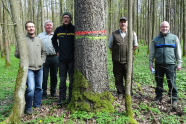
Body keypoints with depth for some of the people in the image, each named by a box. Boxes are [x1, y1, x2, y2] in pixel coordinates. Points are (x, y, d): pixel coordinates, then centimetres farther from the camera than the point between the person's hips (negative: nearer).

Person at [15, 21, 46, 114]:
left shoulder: (39, 40, 13)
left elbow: (43, 52, 24)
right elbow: (17, 54, -1)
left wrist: (42, 60, 11)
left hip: (39, 68, 5)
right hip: (29, 68, -5)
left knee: (39, 87, 11)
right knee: (31, 88, -14)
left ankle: (37, 105, 27)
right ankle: (28, 108, 2)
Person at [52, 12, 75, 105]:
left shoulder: (74, 29, -3)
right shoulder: (58, 30, 7)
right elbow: (54, 40, 23)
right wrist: (57, 50, 13)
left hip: (72, 59, -3)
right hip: (62, 59, 3)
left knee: (72, 79, 4)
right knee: (62, 79, 8)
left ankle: (71, 98, 16)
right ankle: (62, 98, 18)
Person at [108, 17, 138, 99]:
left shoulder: (132, 33, 9)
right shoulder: (114, 34, 7)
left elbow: (135, 46, 18)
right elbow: (110, 46, 16)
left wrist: (128, 52, 7)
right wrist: (116, 53, 8)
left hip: (128, 60, 0)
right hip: (117, 61, 0)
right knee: (118, 78, 6)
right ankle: (120, 93, 21)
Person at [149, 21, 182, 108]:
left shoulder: (174, 38, 8)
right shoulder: (155, 39, 11)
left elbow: (178, 52, 8)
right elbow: (152, 53, 14)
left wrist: (179, 63, 3)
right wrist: (150, 63, 9)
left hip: (170, 64, -2)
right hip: (158, 64, 2)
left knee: (172, 82, -1)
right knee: (159, 82, 8)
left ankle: (174, 99, 12)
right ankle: (158, 97, 23)